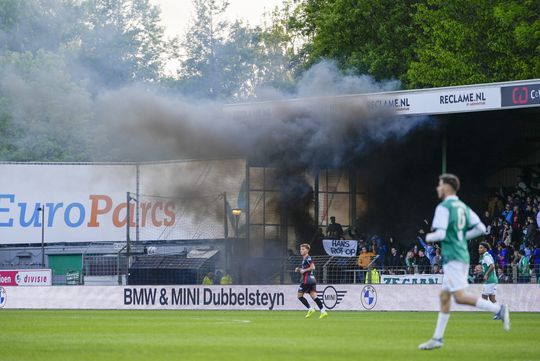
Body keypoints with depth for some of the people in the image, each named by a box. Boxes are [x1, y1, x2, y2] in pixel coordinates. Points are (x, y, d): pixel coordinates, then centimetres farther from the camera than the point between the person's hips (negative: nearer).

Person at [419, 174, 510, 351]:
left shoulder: (443, 208, -10)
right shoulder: (463, 207, 14)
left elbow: (440, 234, -19)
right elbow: (481, 229, 11)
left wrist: (428, 237, 1)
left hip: (452, 257, -9)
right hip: (463, 255, 9)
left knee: (460, 296, -13)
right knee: (444, 297, 11)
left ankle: (498, 309, -21)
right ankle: (437, 338, 12)